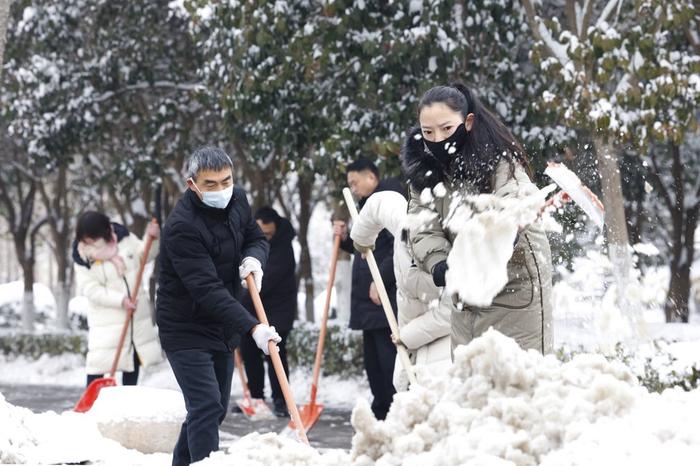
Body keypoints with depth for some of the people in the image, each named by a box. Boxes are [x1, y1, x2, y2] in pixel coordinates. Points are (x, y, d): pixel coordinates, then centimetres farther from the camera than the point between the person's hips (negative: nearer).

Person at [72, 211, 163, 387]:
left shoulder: (123, 237, -8)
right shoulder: (82, 256, -15)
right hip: (106, 318, -4)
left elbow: (144, 254, 6)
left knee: (134, 359, 14)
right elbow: (92, 290, -18)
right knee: (98, 360, -12)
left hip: (137, 314, 4)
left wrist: (152, 239, -15)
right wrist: (120, 300, -26)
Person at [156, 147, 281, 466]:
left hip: (222, 328, 8)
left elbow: (256, 238, 15)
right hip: (186, 329, -8)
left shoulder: (236, 200, -2)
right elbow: (207, 289, -32)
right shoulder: (182, 226, -27)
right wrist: (252, 327, -39)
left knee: (214, 409, 16)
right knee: (206, 408, -18)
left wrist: (253, 258, -11)